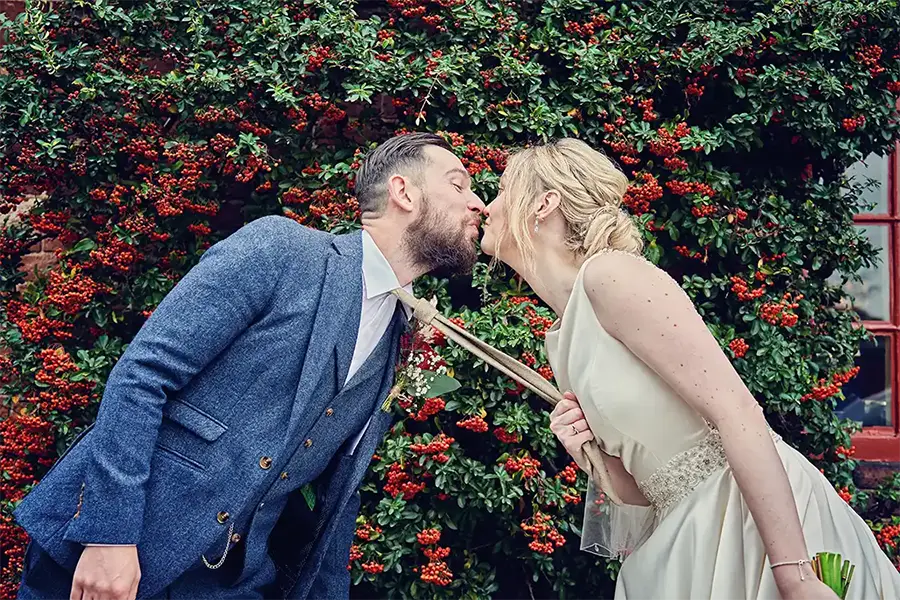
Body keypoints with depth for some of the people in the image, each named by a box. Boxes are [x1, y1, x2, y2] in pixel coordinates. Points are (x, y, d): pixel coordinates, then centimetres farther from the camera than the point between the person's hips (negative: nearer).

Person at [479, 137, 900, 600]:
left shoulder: (612, 275, -13)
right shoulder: (560, 340, 12)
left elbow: (738, 414, -20)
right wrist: (594, 457, -6)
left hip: (767, 520, -8)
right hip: (692, 536, 8)